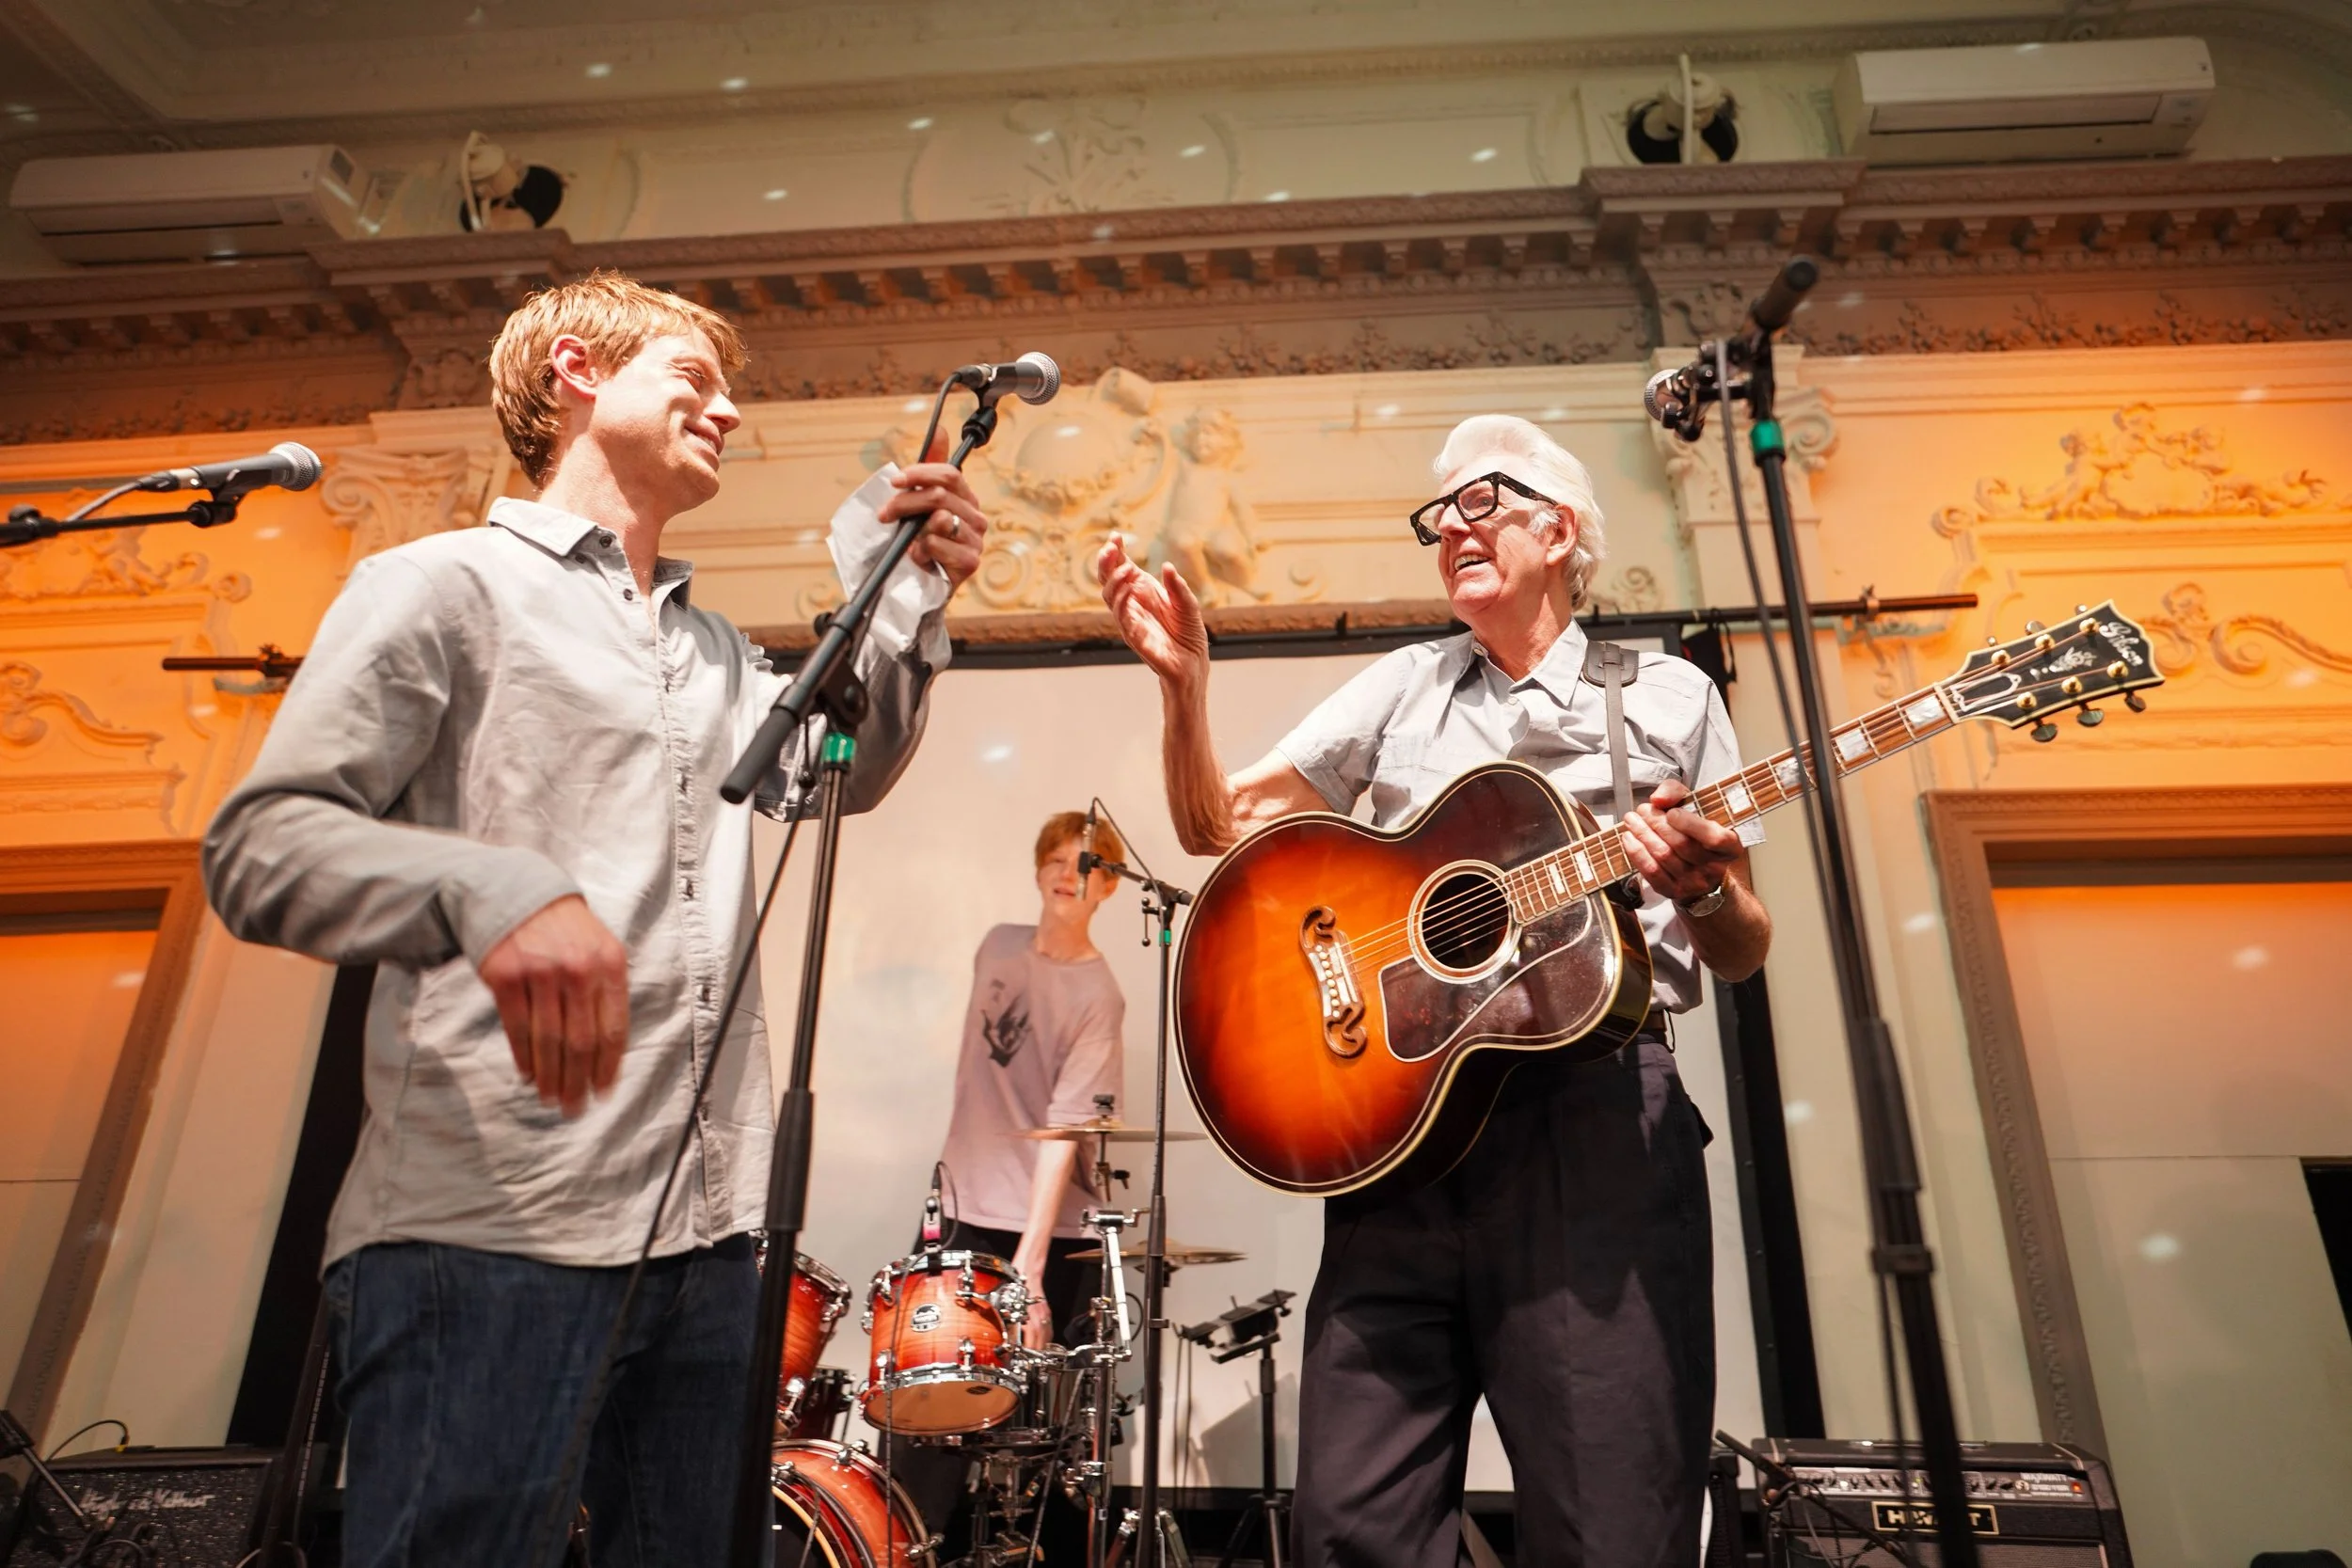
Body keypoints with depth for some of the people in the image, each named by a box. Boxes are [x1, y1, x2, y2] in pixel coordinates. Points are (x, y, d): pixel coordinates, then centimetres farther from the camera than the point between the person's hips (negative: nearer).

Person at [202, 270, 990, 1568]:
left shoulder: (713, 650, 22)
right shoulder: (447, 583, 0)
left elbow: (836, 772, 21)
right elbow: (257, 846, -7)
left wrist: (913, 597, 7)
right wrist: (487, 892, -28)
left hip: (704, 1231, 7)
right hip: (488, 1232, -6)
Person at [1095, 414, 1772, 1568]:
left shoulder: (1670, 698, 11)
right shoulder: (1402, 687, 16)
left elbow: (1743, 953, 12)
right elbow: (1217, 827, 11)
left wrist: (1703, 891, -11)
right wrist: (1184, 681, -5)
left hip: (1599, 1110, -1)